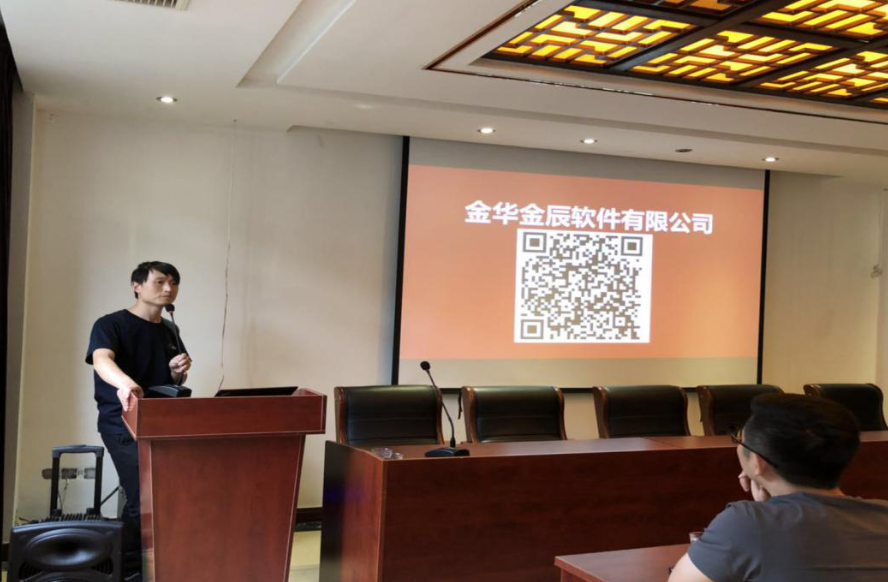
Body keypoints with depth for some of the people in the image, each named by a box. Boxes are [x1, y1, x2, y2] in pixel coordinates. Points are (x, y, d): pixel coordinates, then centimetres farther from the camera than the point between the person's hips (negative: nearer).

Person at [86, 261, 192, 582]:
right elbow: (102, 359, -30)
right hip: (123, 424, -6)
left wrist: (178, 372, -4)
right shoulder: (111, 324, -8)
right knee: (143, 498, -15)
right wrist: (124, 383, -52)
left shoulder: (169, 331, 12)